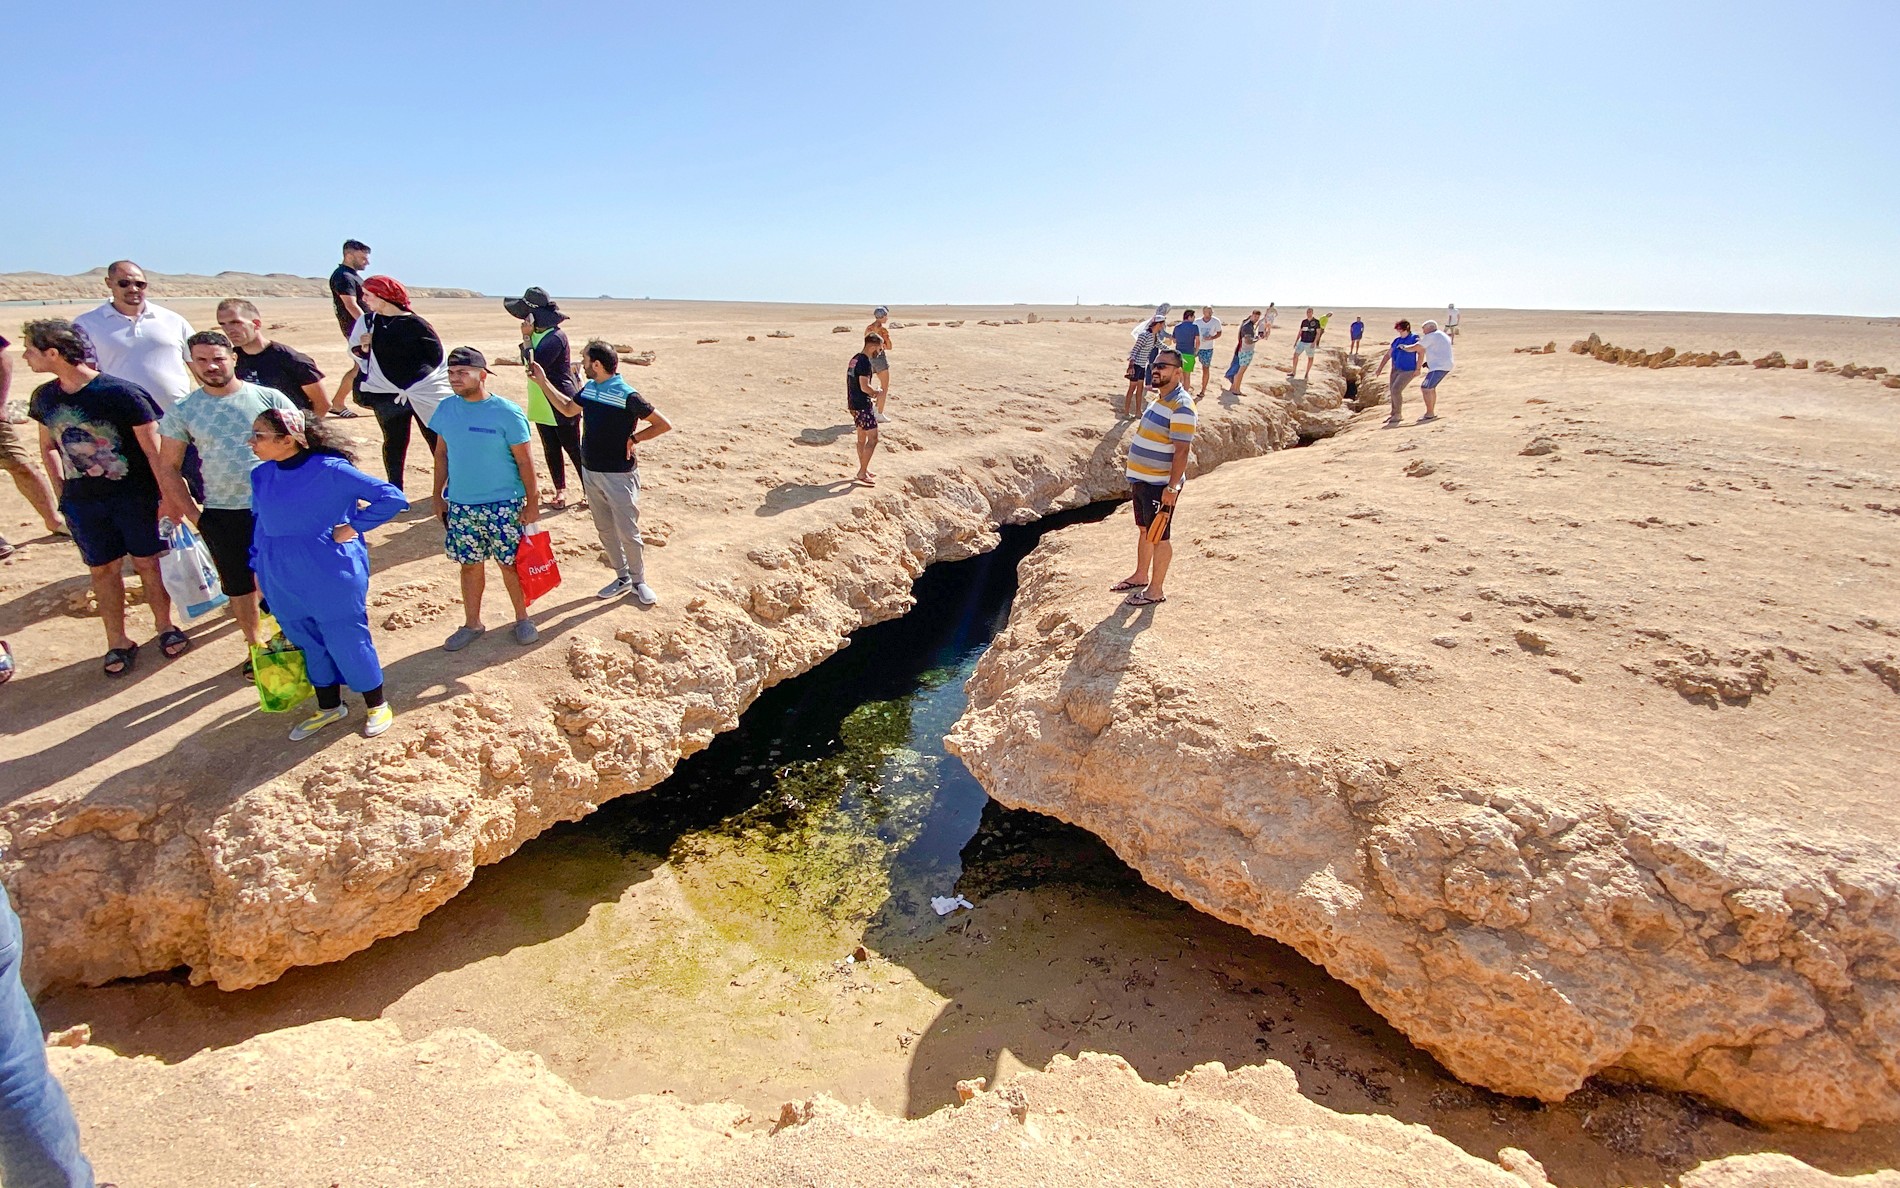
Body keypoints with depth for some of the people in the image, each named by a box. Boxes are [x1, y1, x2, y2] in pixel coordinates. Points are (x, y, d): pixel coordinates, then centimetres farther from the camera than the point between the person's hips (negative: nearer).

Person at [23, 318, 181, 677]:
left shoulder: (121, 393, -15)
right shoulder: (44, 397, 4)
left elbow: (153, 450, -12)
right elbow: (48, 447, 18)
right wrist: (61, 492, 8)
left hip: (135, 496, -5)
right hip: (83, 502, 5)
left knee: (148, 562, 5)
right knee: (103, 569, 9)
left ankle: (165, 627, 23)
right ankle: (118, 642, 18)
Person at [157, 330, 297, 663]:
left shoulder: (269, 397, -2)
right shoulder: (182, 412, 1)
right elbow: (168, 467, 5)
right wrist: (193, 514, -1)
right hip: (222, 515, 1)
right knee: (239, 585, 10)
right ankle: (254, 646, 26)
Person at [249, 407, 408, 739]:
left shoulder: (330, 470, -17)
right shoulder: (261, 475, 3)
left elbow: (391, 497, -18)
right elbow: (261, 523, 18)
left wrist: (351, 527, -17)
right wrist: (259, 566, 17)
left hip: (332, 581, -6)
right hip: (284, 584, 6)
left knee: (348, 642, 5)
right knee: (310, 646, 18)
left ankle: (377, 705, 24)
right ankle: (329, 707, 36)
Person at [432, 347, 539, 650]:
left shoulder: (507, 413, -12)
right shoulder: (446, 409, 2)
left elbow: (524, 461, -8)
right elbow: (442, 454, 11)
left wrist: (532, 502, -7)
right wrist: (438, 495, 11)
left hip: (504, 505, -4)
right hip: (460, 505, 4)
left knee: (510, 564, 7)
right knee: (470, 565, 13)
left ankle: (522, 619, 25)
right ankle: (472, 624, 28)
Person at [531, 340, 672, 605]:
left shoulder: (627, 396, -18)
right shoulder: (588, 388, 4)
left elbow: (664, 424, -15)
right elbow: (568, 408, 23)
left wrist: (633, 437, -14)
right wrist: (542, 381, 21)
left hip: (619, 476, -7)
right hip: (590, 471, 8)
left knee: (628, 533, 0)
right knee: (605, 530, 15)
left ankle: (639, 582, 17)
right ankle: (622, 578, 28)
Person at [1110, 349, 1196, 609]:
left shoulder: (1181, 406, -19)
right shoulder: (1159, 399, 12)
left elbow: (1182, 451, -23)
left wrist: (1172, 487, -26)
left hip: (1161, 485, -9)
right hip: (1143, 480, 9)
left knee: (1159, 536, 2)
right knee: (1143, 530, 21)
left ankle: (1156, 590, 14)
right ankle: (1141, 576, 38)